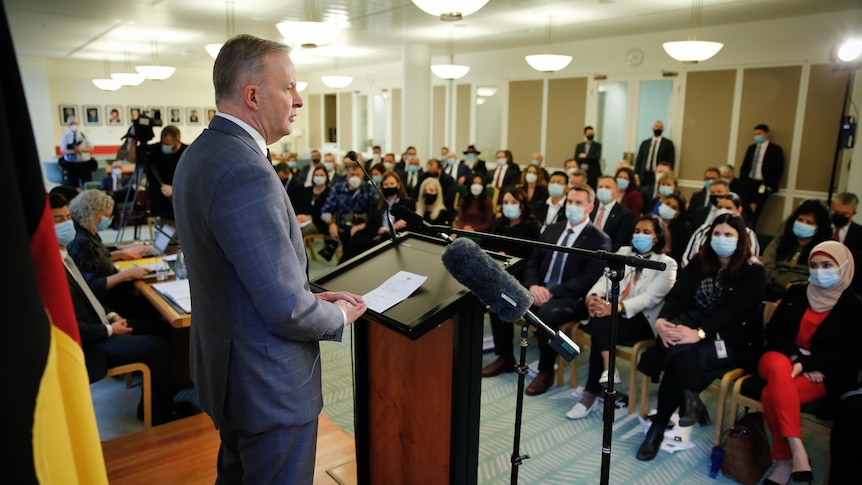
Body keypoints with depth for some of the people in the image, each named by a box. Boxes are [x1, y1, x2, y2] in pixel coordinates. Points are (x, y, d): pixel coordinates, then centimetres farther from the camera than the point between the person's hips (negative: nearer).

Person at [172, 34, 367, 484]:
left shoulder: (198, 155, 3)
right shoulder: (247, 173, -28)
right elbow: (288, 311, -28)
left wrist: (312, 297, 4)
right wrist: (339, 316, -8)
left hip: (223, 365, 10)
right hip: (268, 384, -9)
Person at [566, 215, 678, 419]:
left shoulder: (667, 264, 2)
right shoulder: (623, 252, 17)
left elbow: (650, 297, -14)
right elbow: (606, 279, 3)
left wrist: (617, 307, -30)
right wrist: (594, 296, -21)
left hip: (642, 318, -4)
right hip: (613, 311, 4)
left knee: (602, 328, -31)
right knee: (599, 316, -32)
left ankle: (591, 395, -26)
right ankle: (608, 370, -33)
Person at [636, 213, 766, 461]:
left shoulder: (754, 271, -5)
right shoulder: (699, 262, 8)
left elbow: (732, 310, -21)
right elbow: (678, 295, -7)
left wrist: (699, 333, -38)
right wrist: (661, 320, -29)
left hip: (734, 343, -4)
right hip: (697, 325, 4)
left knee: (680, 352, -31)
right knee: (674, 337, -33)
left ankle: (660, 425, -20)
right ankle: (689, 400, -19)